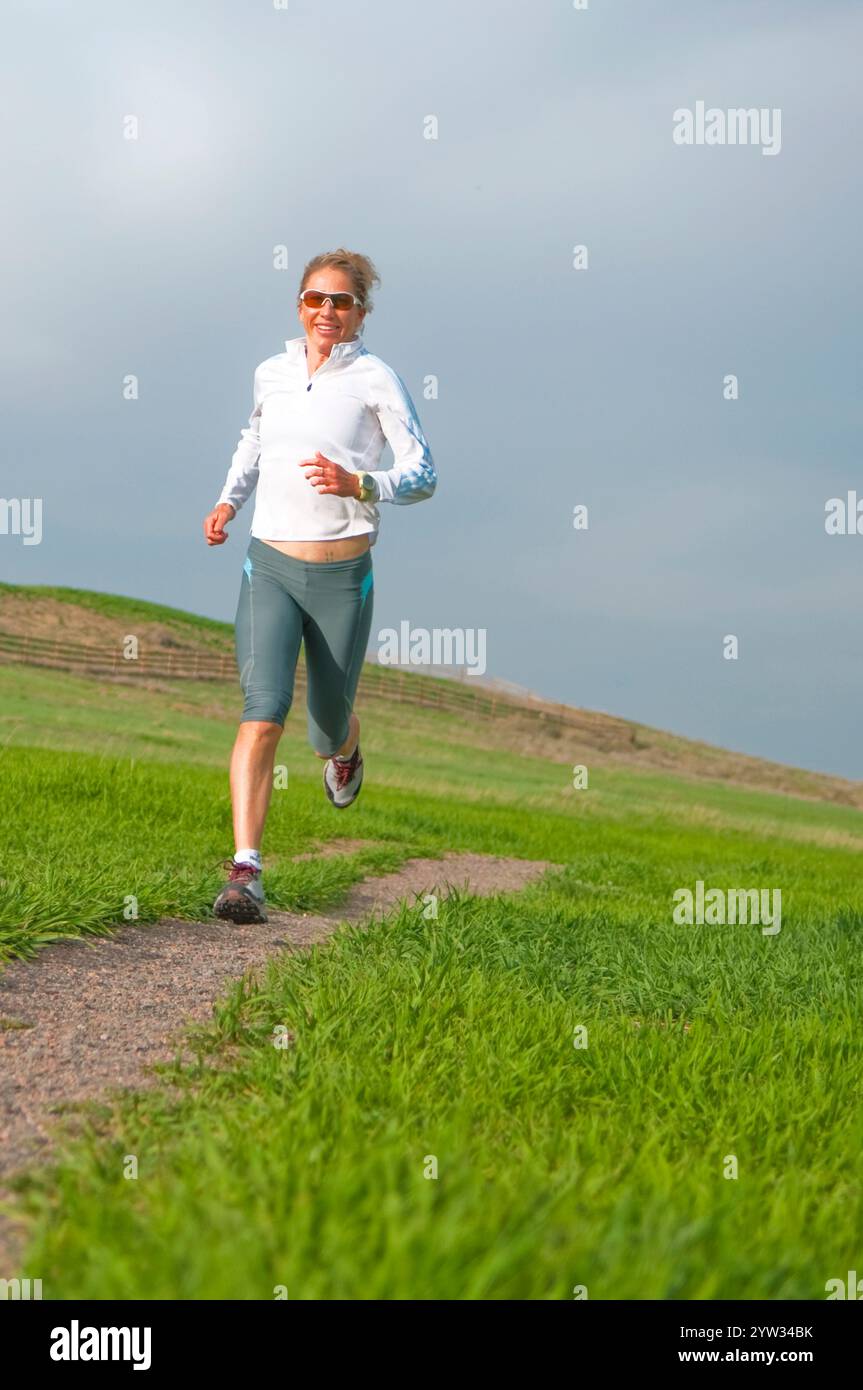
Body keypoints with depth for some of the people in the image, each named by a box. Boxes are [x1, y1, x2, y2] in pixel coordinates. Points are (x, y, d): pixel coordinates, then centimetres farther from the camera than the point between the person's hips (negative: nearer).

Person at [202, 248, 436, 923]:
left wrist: (356, 484, -24)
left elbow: (423, 476, -6)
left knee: (328, 728, 13)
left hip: (343, 576, -2)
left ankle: (346, 750, 53)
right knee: (263, 714, -17)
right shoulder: (271, 374, 8)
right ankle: (245, 874, -21)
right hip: (269, 569, 2)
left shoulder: (375, 379, -4)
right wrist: (229, 499, 15)